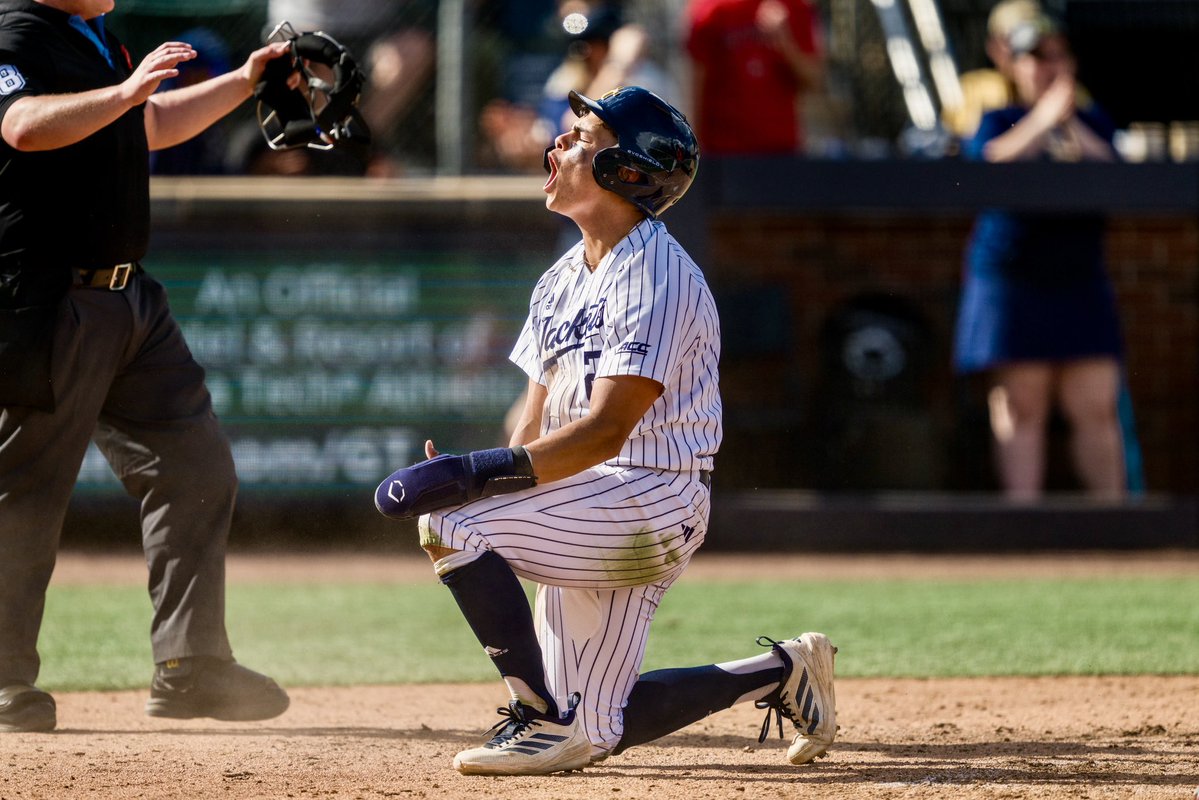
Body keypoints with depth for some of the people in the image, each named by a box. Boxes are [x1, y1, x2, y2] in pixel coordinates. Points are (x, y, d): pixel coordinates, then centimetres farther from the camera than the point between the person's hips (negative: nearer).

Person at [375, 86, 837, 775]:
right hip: (587, 509, 9)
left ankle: (543, 719, -15)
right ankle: (779, 673, 25)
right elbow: (538, 422, 14)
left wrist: (473, 474, -31)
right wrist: (469, 477, -6)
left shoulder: (659, 276, -17)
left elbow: (606, 430, -26)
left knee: (450, 521, -24)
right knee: (594, 734, 9)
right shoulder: (563, 279, 13)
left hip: (653, 503, -9)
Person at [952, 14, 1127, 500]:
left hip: (1079, 282, 3)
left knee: (1097, 407, -2)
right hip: (1011, 281, -3)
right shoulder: (997, 122, 7)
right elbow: (987, 162, -14)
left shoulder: (1094, 125, 14)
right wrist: (1043, 119, -16)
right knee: (1022, 406, -6)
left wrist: (1071, 124, -10)